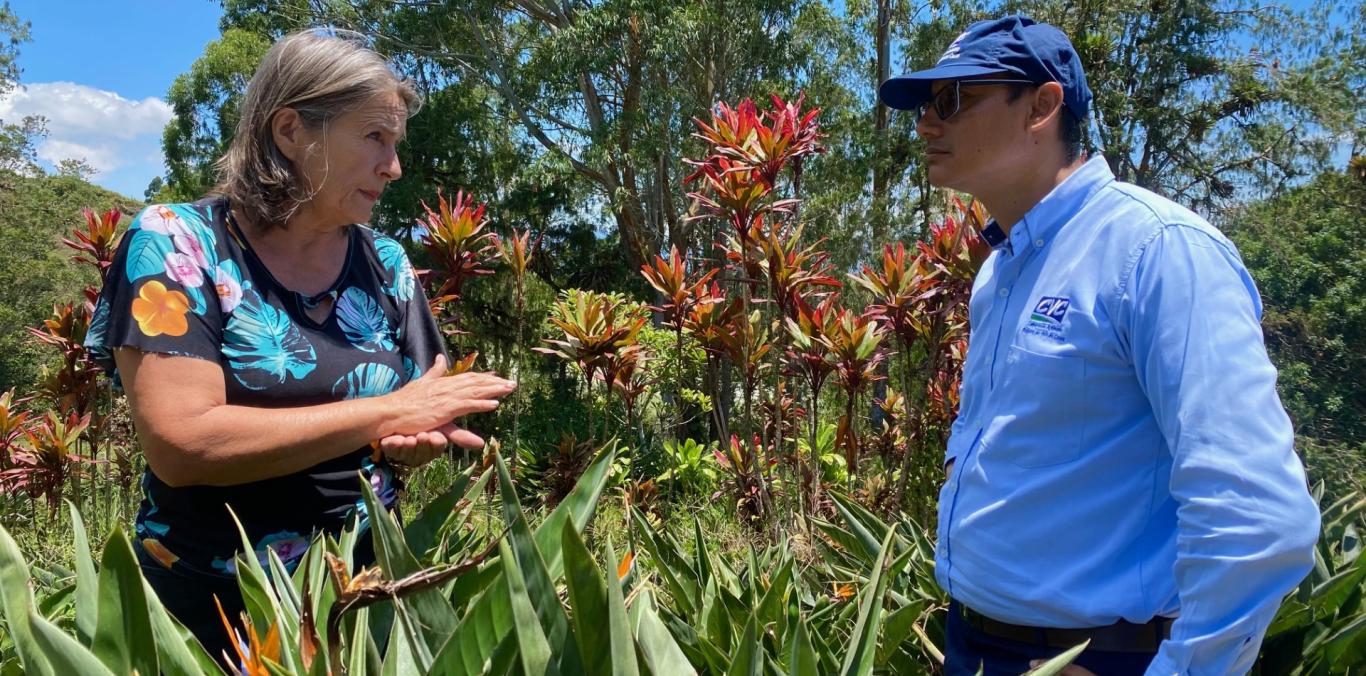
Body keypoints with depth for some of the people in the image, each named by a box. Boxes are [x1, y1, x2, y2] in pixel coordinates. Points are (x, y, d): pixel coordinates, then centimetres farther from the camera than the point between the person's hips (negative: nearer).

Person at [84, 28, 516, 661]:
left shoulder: (386, 264, 0)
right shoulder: (176, 241, -13)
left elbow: (411, 423, 6)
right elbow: (181, 444, -25)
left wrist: (419, 438, -18)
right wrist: (388, 413, -23)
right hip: (213, 609, -4)